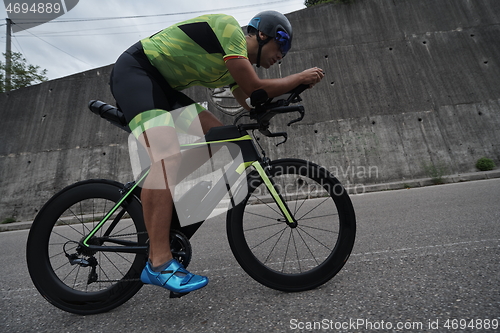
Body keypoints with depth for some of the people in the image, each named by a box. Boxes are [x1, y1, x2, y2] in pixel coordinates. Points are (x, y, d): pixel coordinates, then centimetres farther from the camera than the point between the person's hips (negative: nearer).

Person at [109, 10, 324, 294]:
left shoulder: (236, 65, 15)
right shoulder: (229, 27, -12)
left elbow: (253, 105, 17)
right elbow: (254, 88, -21)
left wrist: (290, 91, 10)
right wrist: (301, 77, -8)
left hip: (163, 85, 9)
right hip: (135, 70, -9)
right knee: (168, 157, -30)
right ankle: (159, 263, -26)